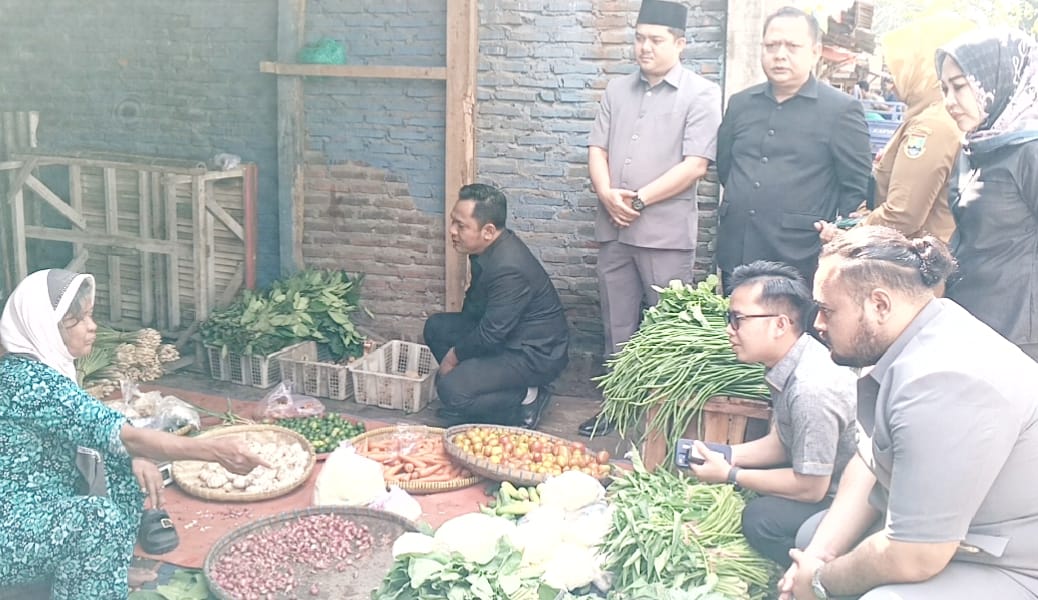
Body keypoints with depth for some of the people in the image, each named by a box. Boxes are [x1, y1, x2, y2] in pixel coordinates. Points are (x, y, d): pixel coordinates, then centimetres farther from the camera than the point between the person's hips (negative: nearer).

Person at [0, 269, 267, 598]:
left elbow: (87, 432, 14)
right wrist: (213, 450, -32)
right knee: (98, 517, -30)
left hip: (30, 512, 10)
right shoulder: (28, 380, -23)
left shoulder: (37, 366, 5)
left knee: (123, 473, 3)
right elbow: (124, 435, -28)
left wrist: (132, 459, -7)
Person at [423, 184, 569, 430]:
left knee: (451, 391, -22)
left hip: (535, 354, -10)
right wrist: (457, 349, 9)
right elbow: (475, 303, 15)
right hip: (506, 336, 10)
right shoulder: (489, 248, 0)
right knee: (436, 326, 5)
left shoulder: (509, 268, -30)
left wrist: (453, 356, -10)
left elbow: (490, 334, -26)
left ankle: (525, 401, -5)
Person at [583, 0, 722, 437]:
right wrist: (607, 195, -9)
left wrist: (639, 199, -13)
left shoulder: (700, 95, -4)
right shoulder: (618, 90, 13)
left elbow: (695, 164, -13)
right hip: (614, 229, 5)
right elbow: (597, 149, 10)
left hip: (666, 233, -5)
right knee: (617, 328, 13)